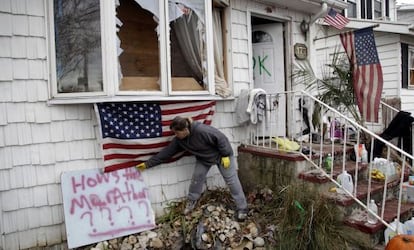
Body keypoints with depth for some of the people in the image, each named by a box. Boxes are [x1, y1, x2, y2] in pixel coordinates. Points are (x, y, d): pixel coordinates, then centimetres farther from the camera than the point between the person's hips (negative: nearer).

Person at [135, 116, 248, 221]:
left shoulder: (202, 130, -38)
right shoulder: (179, 140, -15)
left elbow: (221, 138, -30)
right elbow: (166, 152, -10)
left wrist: (225, 155, -23)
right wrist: (147, 164, -9)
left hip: (221, 155, -5)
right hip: (203, 158, 6)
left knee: (231, 180, -3)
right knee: (197, 177, -2)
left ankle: (242, 208, 4)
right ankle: (191, 201, 21)